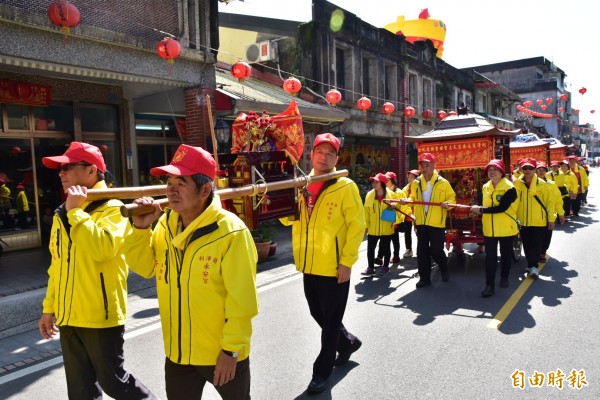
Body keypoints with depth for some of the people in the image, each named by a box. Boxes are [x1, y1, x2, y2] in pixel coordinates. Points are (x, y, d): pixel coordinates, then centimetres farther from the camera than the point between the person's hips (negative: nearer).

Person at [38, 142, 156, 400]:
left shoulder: (112, 209, -12)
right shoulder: (61, 215, 10)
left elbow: (102, 249, -31)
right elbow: (57, 266, 16)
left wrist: (76, 211, -23)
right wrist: (49, 307, 16)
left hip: (101, 315, -7)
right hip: (69, 316, 7)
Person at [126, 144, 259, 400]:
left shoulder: (231, 231, -22)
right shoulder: (164, 224, -3)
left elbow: (242, 300, -20)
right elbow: (147, 268, 6)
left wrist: (231, 349, -15)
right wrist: (140, 229, -9)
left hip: (222, 353, -4)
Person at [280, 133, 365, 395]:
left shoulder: (345, 187, -9)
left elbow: (357, 226, -12)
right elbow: (289, 218, 11)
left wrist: (347, 262, -18)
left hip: (334, 267, -6)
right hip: (309, 265, 6)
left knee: (331, 321, 7)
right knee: (318, 314, 20)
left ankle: (322, 371, 23)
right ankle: (348, 342, 45)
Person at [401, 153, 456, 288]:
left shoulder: (443, 183, -4)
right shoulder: (416, 183, 7)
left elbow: (452, 198, 0)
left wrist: (448, 203, -21)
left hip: (436, 223, -4)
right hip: (421, 222, 4)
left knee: (436, 250, 1)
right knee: (422, 251, 7)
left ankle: (444, 269, 32)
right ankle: (424, 278, 18)